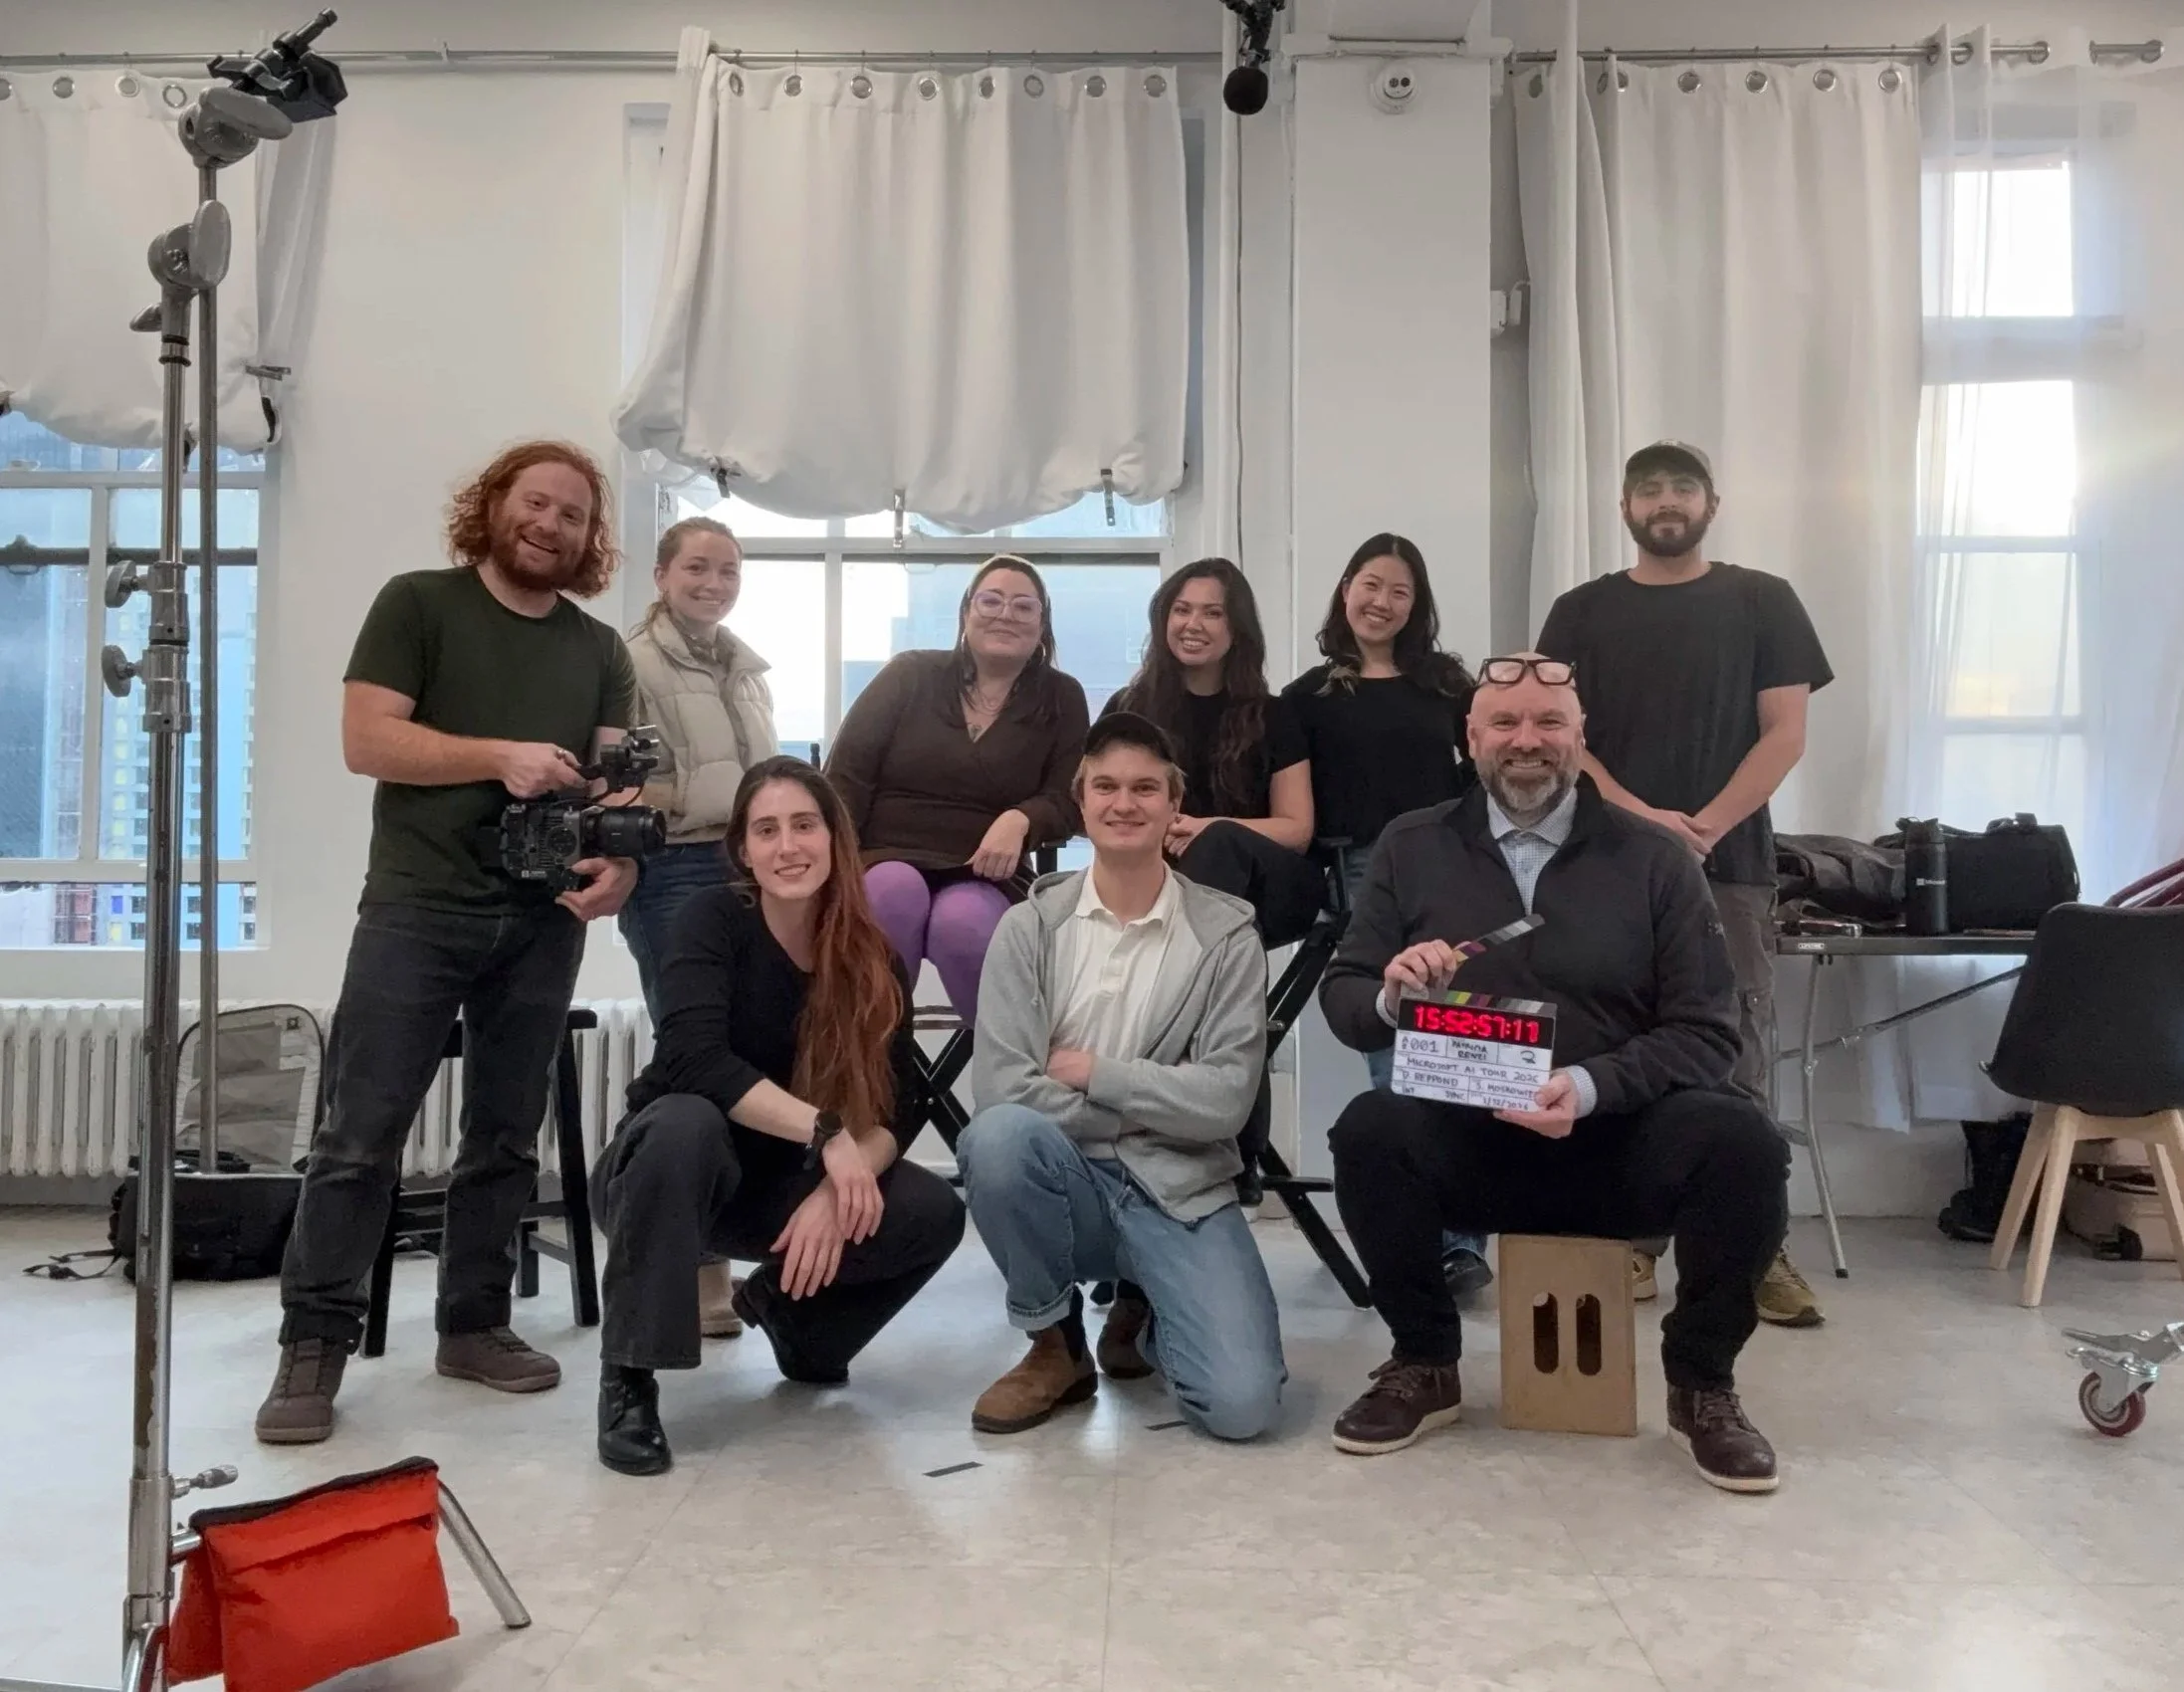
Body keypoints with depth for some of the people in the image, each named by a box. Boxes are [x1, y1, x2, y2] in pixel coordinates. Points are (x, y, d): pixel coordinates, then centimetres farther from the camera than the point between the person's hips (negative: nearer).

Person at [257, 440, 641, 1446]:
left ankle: (473, 1324, 20)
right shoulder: (418, 605, 3)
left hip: (543, 923, 4)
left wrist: (620, 862, -15)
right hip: (416, 910, -4)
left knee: (507, 1137, 9)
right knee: (360, 1136, -5)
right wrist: (502, 757, -16)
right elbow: (367, 739, -7)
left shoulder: (601, 651, 14)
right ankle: (313, 1348, 4)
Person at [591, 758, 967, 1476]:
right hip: (676, 1168, -3)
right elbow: (695, 1060, -32)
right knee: (686, 1123, -37)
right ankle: (628, 1375, -22)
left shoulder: (873, 960, -7)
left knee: (934, 1214, -20)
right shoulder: (714, 919, -17)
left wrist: (837, 1190, -30)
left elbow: (897, 1109, -12)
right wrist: (827, 1132, -36)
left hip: (791, 1182, 4)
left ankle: (788, 1305, 11)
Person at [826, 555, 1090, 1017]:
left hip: (983, 879, 0)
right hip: (885, 862, 0)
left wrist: (1020, 820, -20)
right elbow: (846, 779, 2)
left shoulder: (1062, 699, 10)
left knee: (963, 922, -34)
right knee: (895, 890, -35)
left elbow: (1068, 799, 3)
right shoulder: (909, 675, 6)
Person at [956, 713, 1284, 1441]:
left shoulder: (1226, 932, -3)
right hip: (1066, 1181, 1)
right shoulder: (1030, 925, -2)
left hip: (1180, 1190, 0)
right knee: (996, 1135, -34)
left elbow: (1225, 1101, -10)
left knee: (1241, 1404, -20)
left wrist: (1095, 1074, -12)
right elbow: (1001, 1088, -13)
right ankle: (1053, 1345, -5)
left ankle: (1143, 1321, 19)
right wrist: (1157, 1103, -12)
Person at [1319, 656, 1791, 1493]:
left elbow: (1706, 1032, -4)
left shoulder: (1655, 858, 1)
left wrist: (1591, 1086, -22)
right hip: (1464, 1140, 1)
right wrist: (1390, 994, -19)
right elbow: (1340, 995, 6)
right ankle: (1424, 1365, -2)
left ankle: (1701, 1384, 0)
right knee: (1368, 1128, -30)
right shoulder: (1412, 847, 5)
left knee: (1741, 1141, -28)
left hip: (1618, 1139, 0)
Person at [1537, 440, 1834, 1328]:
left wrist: (1705, 827, -12)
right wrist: (1643, 819, -13)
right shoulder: (1582, 612, 9)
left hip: (1730, 865, -1)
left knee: (1738, 1065, 1)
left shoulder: (1762, 602, 7)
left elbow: (1785, 733, 1)